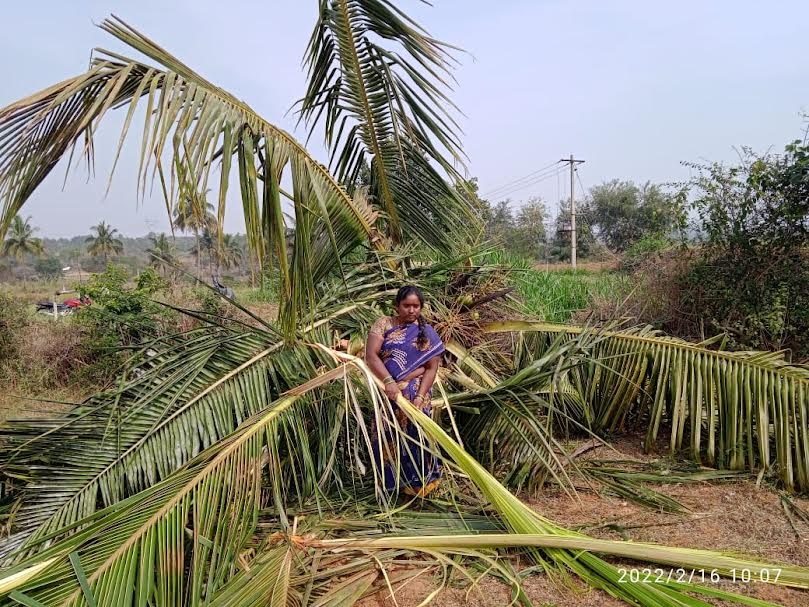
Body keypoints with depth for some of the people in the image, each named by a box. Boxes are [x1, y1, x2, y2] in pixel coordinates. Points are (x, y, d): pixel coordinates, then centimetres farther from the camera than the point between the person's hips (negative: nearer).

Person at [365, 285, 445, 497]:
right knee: (388, 439, 11)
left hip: (415, 394, -1)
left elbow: (432, 368, -4)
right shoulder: (383, 324, -2)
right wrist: (388, 381, -26)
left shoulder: (428, 333, -1)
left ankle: (418, 482, 24)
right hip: (386, 392, 1)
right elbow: (370, 355, -12)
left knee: (415, 438, 3)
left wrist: (420, 396, -17)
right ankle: (390, 483, 30)